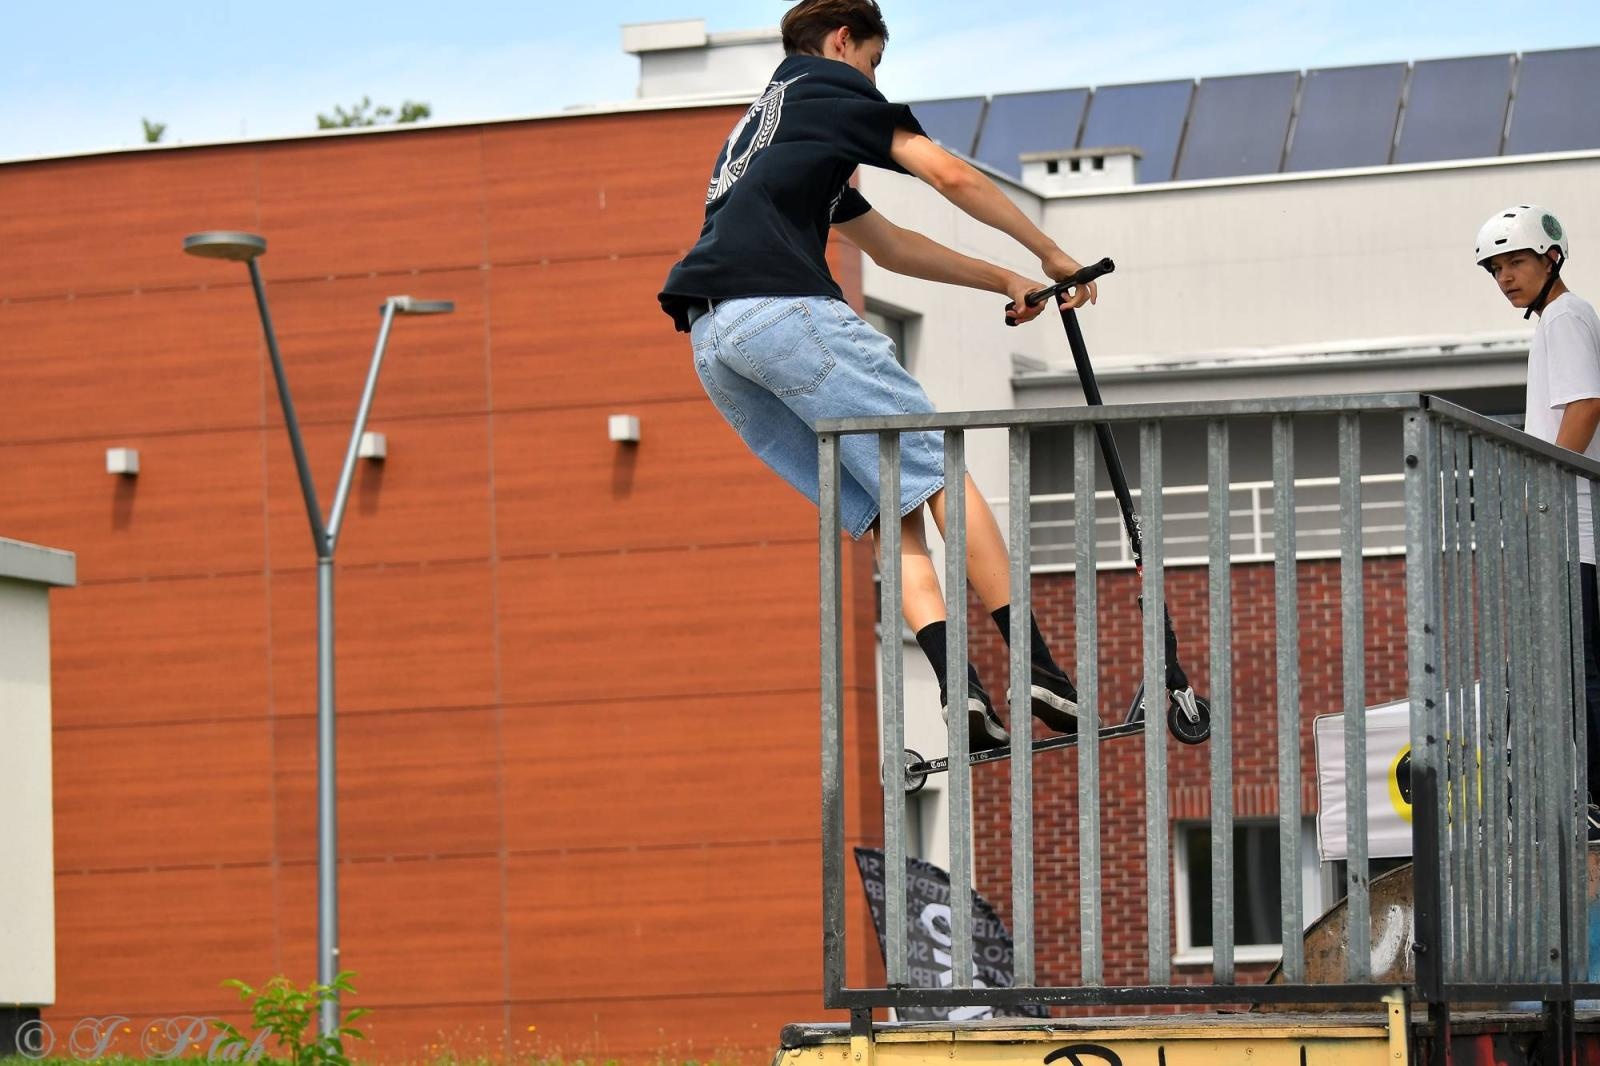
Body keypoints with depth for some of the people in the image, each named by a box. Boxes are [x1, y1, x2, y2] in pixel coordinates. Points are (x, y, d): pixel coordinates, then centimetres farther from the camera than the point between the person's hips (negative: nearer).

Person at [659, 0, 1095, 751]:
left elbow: (890, 246, 39)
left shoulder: (762, 127, 38)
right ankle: (1035, 667, -11)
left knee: (891, 510, 5)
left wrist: (1005, 282, 36)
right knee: (936, 471, -3)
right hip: (782, 309, -8)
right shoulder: (830, 89, 13)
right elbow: (952, 177, 5)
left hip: (713, 347, 8)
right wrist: (1050, 255, 15)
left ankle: (962, 692, -12)